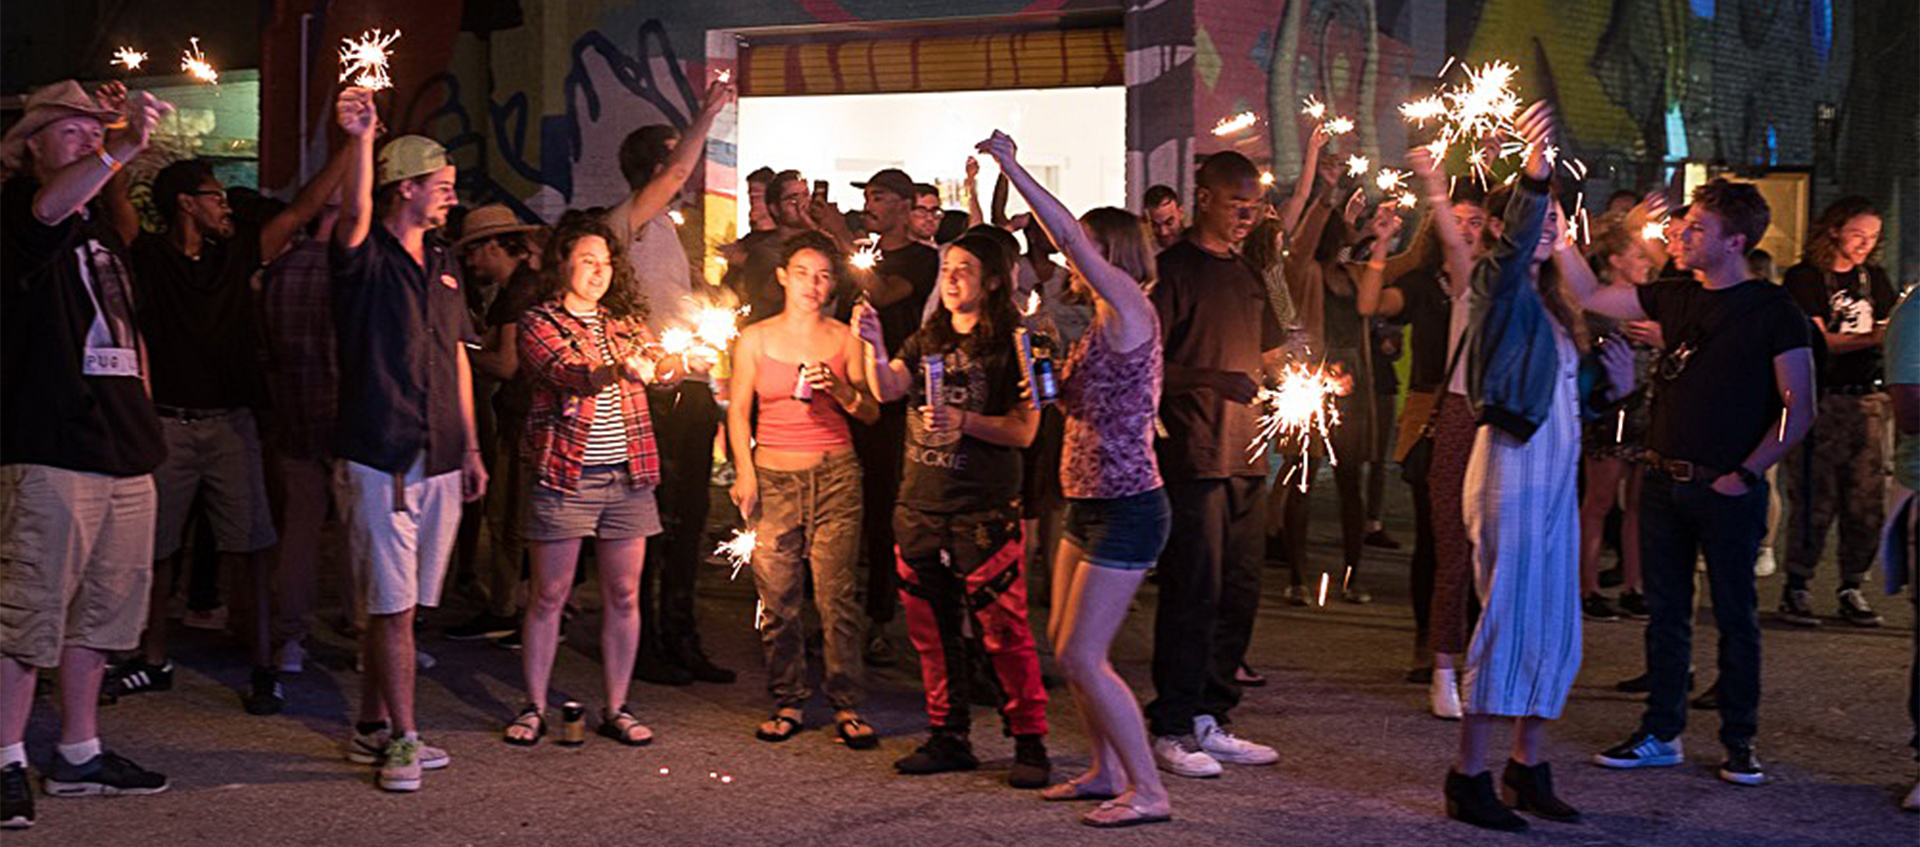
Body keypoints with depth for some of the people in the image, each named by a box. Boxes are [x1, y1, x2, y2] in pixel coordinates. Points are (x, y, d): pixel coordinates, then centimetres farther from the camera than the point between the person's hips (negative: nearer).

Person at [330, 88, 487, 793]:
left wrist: (471, 447, 18)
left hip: (439, 460, 6)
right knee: (393, 603, -4)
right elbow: (356, 215, -29)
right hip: (381, 457, -6)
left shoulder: (442, 266, 16)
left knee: (395, 602, 11)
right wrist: (362, 140, -43)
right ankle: (401, 740, 3)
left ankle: (371, 728, 21)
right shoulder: (365, 257, -4)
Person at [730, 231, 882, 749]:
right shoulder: (755, 338, 7)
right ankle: (789, 703, 12)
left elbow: (870, 413, 6)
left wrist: (839, 388, -13)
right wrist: (744, 472, -2)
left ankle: (847, 707, 1)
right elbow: (738, 411, 8)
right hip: (773, 474, 1)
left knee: (836, 594, -7)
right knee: (776, 596, -1)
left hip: (834, 473, -1)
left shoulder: (845, 339, 7)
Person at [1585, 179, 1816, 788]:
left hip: (1726, 490, -5)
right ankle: (1661, 734, 19)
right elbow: (1590, 297, 15)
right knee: (1665, 611, 10)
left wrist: (1746, 474, -13)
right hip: (1665, 480, 5)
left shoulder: (1772, 310, -7)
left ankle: (1740, 743, 13)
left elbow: (1799, 409, -9)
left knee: (1735, 615, 3)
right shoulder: (1674, 297, 9)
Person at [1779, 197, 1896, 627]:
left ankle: (1852, 588, 11)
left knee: (1867, 501, 3)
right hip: (1820, 398, -6)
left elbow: (1885, 335, 18)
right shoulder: (1804, 278, -1)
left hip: (1868, 399, 6)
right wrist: (1871, 339, -21)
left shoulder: (1875, 279, 18)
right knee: (1814, 499, -8)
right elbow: (1817, 340, -10)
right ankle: (1796, 588, 1)